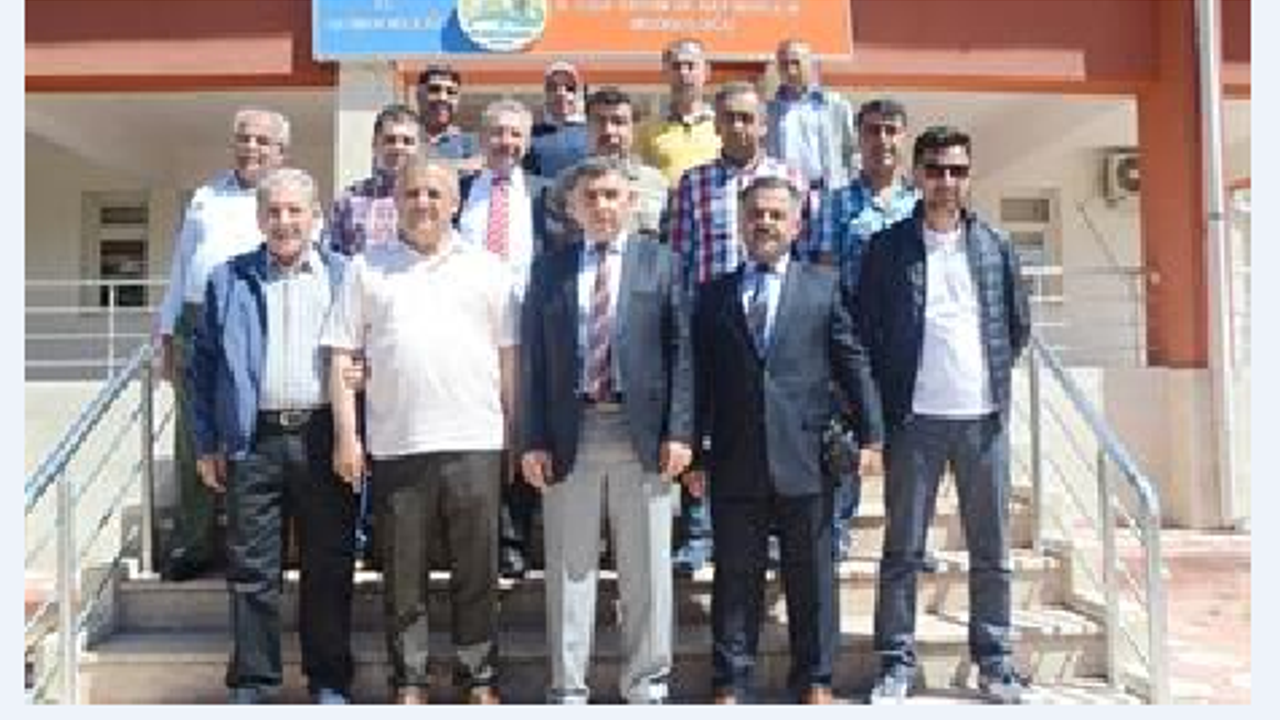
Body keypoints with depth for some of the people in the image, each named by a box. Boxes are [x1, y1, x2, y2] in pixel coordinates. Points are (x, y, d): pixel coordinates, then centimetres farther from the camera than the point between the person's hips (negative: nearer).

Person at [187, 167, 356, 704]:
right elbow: (203, 365, 10)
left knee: (329, 567, 6)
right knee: (251, 569, 5)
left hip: (325, 438, 0)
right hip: (254, 442, 1)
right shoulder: (228, 280, 11)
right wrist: (207, 443, 5)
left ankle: (329, 681, 20)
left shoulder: (345, 276, 9)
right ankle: (252, 682, 18)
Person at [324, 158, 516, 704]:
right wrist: (346, 436, -2)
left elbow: (509, 358, 8)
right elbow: (343, 357, 5)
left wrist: (517, 436, 3)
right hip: (395, 447, 0)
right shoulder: (367, 268, 8)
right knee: (403, 575, 9)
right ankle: (409, 684, 23)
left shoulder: (486, 268, 9)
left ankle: (480, 679, 21)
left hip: (475, 444, 0)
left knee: (477, 572, 7)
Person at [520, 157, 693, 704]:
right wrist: (533, 439, -2)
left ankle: (645, 684, 22)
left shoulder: (661, 263, 5)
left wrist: (678, 432, -7)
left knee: (646, 568, 7)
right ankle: (568, 686, 20)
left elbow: (681, 352, 1)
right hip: (569, 433, 1)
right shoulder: (549, 268, 8)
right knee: (569, 568, 8)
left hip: (642, 431, -1)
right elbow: (533, 359, 5)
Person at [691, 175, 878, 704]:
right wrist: (696, 451, 3)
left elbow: (852, 363, 5)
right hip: (734, 461, 1)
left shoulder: (824, 285, 7)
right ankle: (731, 680, 21)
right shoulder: (714, 294, 9)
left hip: (804, 457, -1)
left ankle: (815, 679, 24)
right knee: (735, 575, 9)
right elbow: (700, 378, 7)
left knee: (811, 574, 9)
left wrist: (869, 433, 0)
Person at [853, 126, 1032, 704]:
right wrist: (881, 411, -1)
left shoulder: (995, 246, 8)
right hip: (914, 418, -2)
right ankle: (896, 662, 15)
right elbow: (865, 332, 0)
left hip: (984, 417, 2)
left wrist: (994, 378, 12)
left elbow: (1019, 326, 15)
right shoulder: (887, 247, 0)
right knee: (902, 551, 4)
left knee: (991, 549, 10)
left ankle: (995, 660, 23)